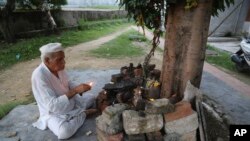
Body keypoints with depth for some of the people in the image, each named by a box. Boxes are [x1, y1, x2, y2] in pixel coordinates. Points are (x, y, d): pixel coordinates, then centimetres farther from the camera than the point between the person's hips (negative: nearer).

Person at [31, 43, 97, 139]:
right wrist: (75, 91, -35)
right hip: (53, 113, -7)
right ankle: (83, 113, -9)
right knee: (65, 131, -34)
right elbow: (52, 105, -33)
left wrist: (79, 88, -13)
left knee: (92, 97, 13)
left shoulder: (59, 68, -9)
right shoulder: (39, 75, -30)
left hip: (70, 103, 7)